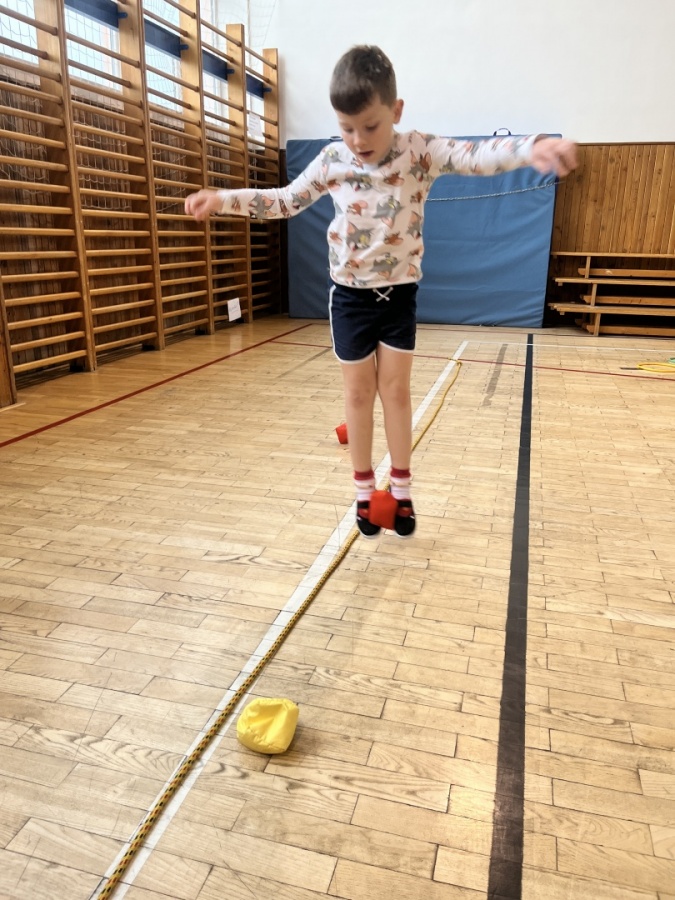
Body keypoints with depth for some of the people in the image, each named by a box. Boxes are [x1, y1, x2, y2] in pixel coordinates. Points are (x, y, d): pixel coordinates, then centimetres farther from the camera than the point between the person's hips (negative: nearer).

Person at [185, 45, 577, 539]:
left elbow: (475, 156, -26)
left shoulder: (420, 151, -11)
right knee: (358, 392, 7)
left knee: (396, 390, 6)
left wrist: (533, 147, -46)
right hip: (350, 295, 1)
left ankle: (401, 490, 19)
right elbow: (285, 200, 6)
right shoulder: (331, 161, -5)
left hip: (400, 293, -1)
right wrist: (222, 199, -2)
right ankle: (365, 490, 21)